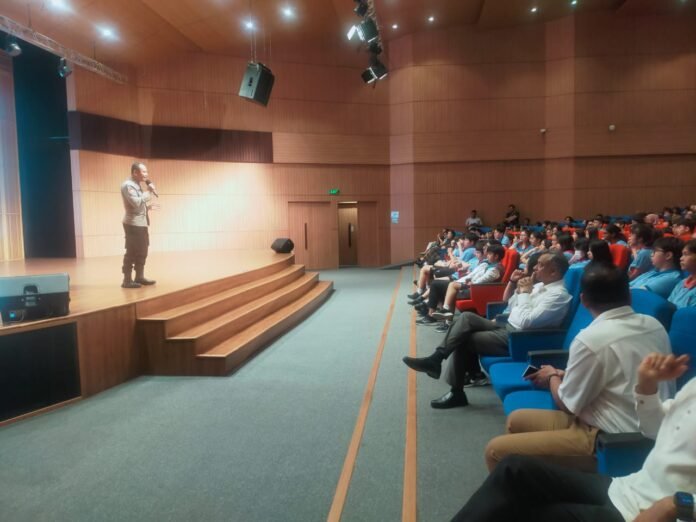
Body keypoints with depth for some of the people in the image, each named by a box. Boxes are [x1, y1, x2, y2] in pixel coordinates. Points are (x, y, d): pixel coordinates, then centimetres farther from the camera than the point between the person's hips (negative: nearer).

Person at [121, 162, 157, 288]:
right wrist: (148, 191, -17)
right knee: (131, 252, -7)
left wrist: (148, 206, 10)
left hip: (141, 223, 10)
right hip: (133, 223, -10)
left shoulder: (136, 184, 18)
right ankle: (127, 280, -2)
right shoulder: (128, 185, -12)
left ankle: (139, 277, 22)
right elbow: (136, 202, -24)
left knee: (142, 251, 14)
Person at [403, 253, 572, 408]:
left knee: (463, 340, -14)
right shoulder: (540, 285, 12)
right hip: (508, 327, 9)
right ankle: (436, 358, -11)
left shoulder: (558, 295, -16)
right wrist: (519, 289, 2)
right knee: (467, 317, -8)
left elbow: (526, 322, -26)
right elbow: (510, 307, 19)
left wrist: (524, 292, -15)